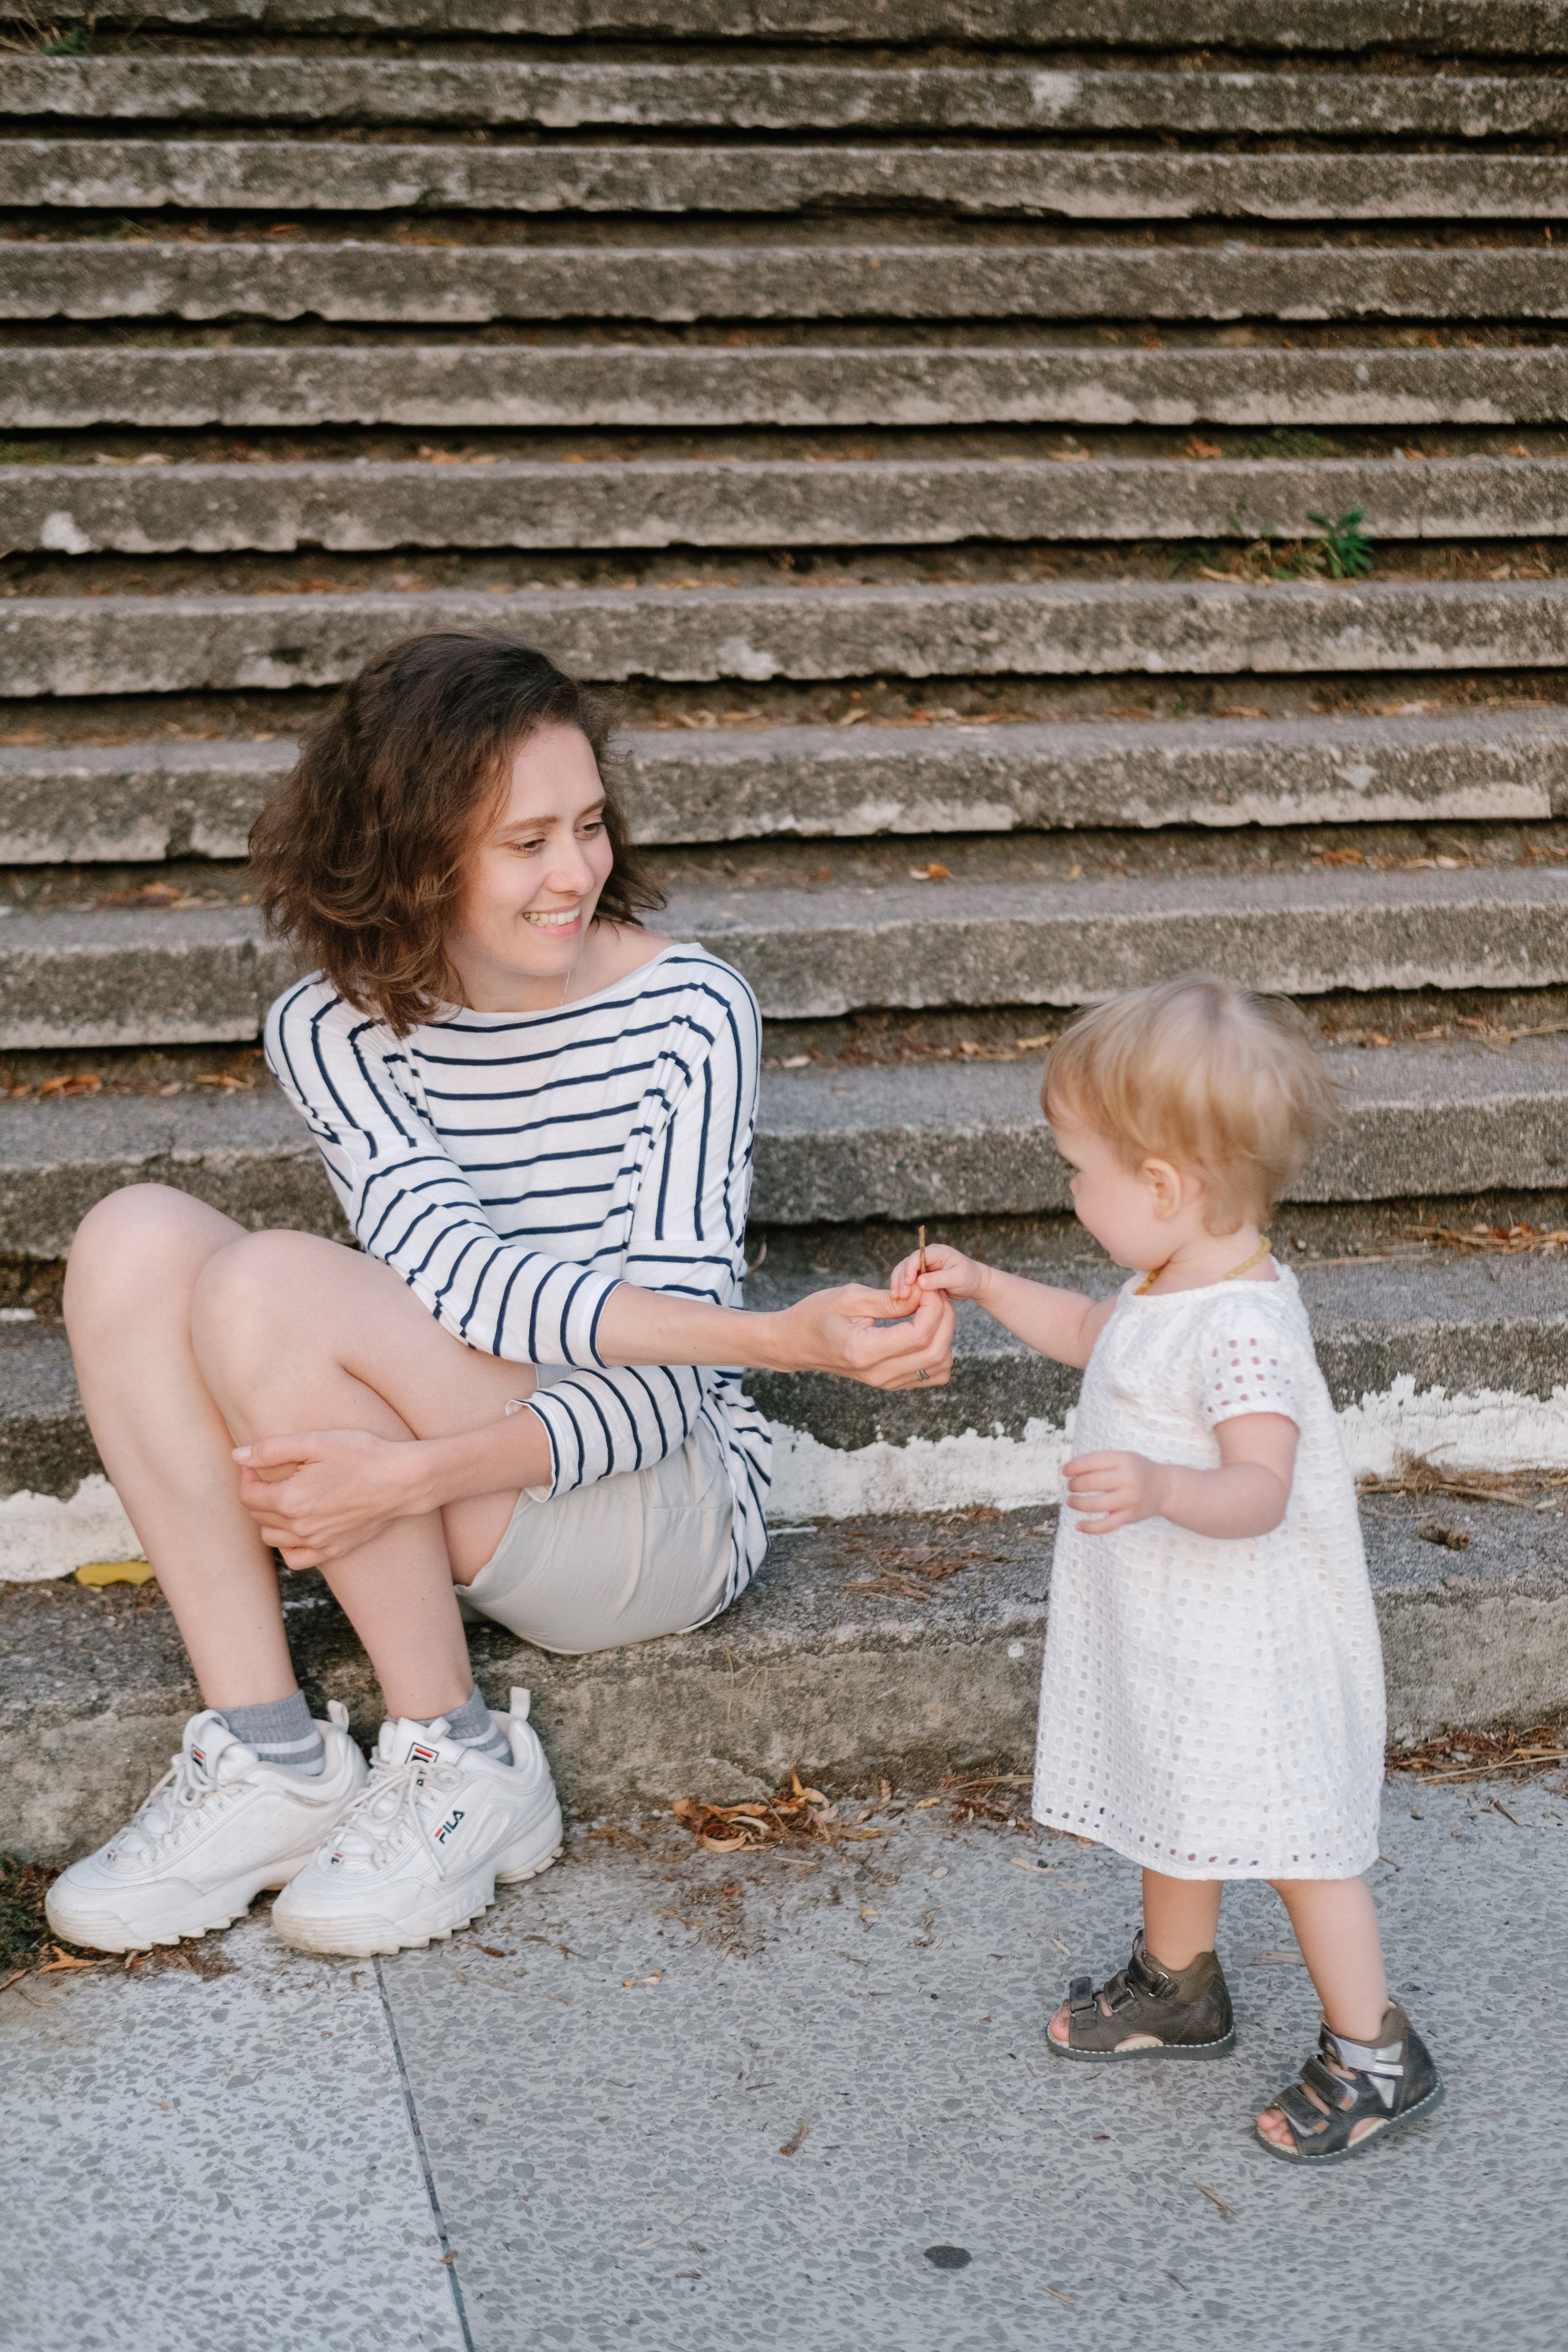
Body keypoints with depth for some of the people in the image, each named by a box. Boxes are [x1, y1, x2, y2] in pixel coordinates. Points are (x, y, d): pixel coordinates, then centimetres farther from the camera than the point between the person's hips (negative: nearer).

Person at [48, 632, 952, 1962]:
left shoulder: (687, 1014, -13)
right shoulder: (336, 1033, -4)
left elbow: (663, 1390, -18)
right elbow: (453, 1273, -22)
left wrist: (419, 1471, -34)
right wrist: (778, 1338, -36)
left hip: (666, 1512, -4)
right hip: (458, 1506, 5)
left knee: (270, 1287, -25)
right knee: (134, 1241, -16)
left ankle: (459, 1767, -13)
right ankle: (267, 1760, -15)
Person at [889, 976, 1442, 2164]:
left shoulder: (1244, 1329, -29)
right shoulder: (1175, 1284, 3)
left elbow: (1259, 1490, -36)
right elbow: (1097, 1334, 24)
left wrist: (1160, 1488, -53)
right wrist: (986, 1286, 18)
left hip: (1249, 1647, -10)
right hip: (1171, 1624, 10)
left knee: (1292, 1838, 1)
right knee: (1179, 1808, 24)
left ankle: (1374, 2053, 14)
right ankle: (1178, 1986, 43)